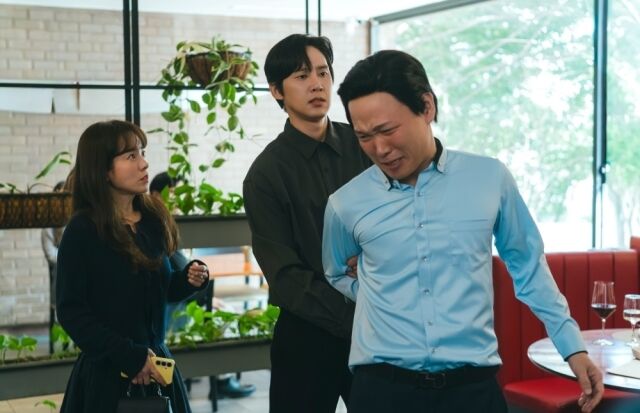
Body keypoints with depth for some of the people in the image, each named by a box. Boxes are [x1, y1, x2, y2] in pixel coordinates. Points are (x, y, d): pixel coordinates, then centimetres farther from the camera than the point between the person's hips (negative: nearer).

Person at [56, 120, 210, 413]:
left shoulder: (154, 220, 3)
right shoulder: (82, 230, -13)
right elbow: (70, 312, -13)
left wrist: (189, 279, -7)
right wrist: (129, 356, -17)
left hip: (156, 363, 5)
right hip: (107, 373, -5)